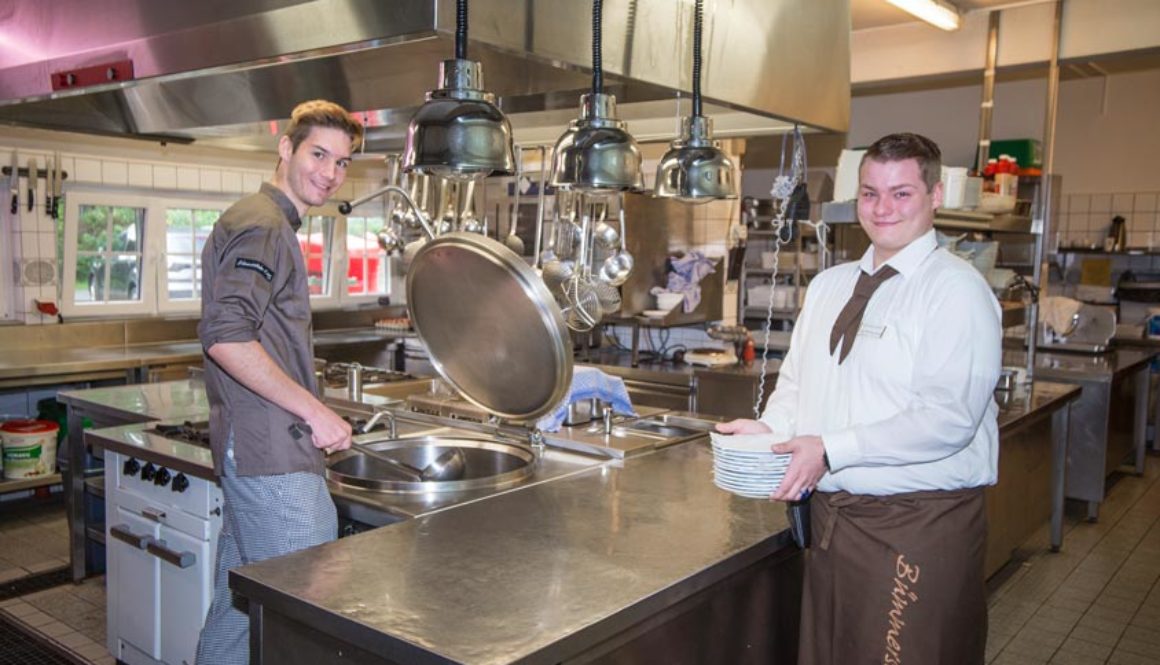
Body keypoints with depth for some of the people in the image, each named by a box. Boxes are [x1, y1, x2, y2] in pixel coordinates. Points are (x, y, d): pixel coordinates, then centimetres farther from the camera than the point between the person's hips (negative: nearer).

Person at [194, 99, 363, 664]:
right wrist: (314, 411, -21)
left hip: (248, 448, 11)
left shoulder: (273, 224, 20)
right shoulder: (261, 224, -13)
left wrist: (309, 416, 24)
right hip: (271, 454, -11)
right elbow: (225, 336, -25)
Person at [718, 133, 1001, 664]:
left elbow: (947, 420, -20)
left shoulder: (957, 290, -11)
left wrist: (831, 450, -21)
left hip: (918, 525, -6)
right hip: (831, 515, 6)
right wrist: (771, 430, -4)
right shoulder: (828, 286, 12)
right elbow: (795, 381, 16)